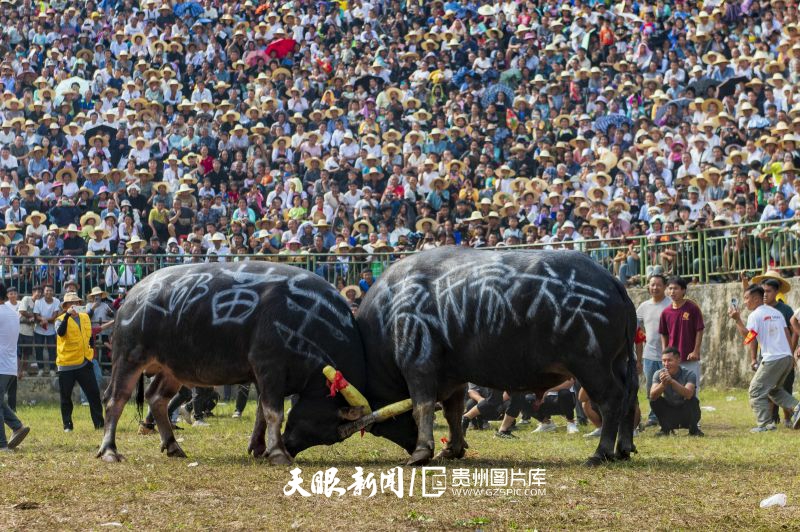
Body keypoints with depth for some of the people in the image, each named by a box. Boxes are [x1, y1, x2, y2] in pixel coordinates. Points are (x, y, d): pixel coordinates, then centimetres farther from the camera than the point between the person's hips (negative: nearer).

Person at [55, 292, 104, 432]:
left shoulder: (85, 317, 9)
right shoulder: (61, 320, -8)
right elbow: (60, 332, -30)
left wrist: (91, 353, 15)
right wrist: (67, 315, -36)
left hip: (84, 363, 4)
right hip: (66, 365, -4)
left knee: (94, 393, 1)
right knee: (66, 397, 2)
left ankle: (99, 423, 7)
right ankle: (67, 425, 12)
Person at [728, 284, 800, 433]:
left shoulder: (755, 315, -5)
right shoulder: (776, 313, 18)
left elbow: (750, 336, -13)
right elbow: (787, 335, 16)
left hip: (772, 359, -8)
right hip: (787, 357, 8)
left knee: (756, 391, 1)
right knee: (774, 389, 23)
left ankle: (765, 424, -5)